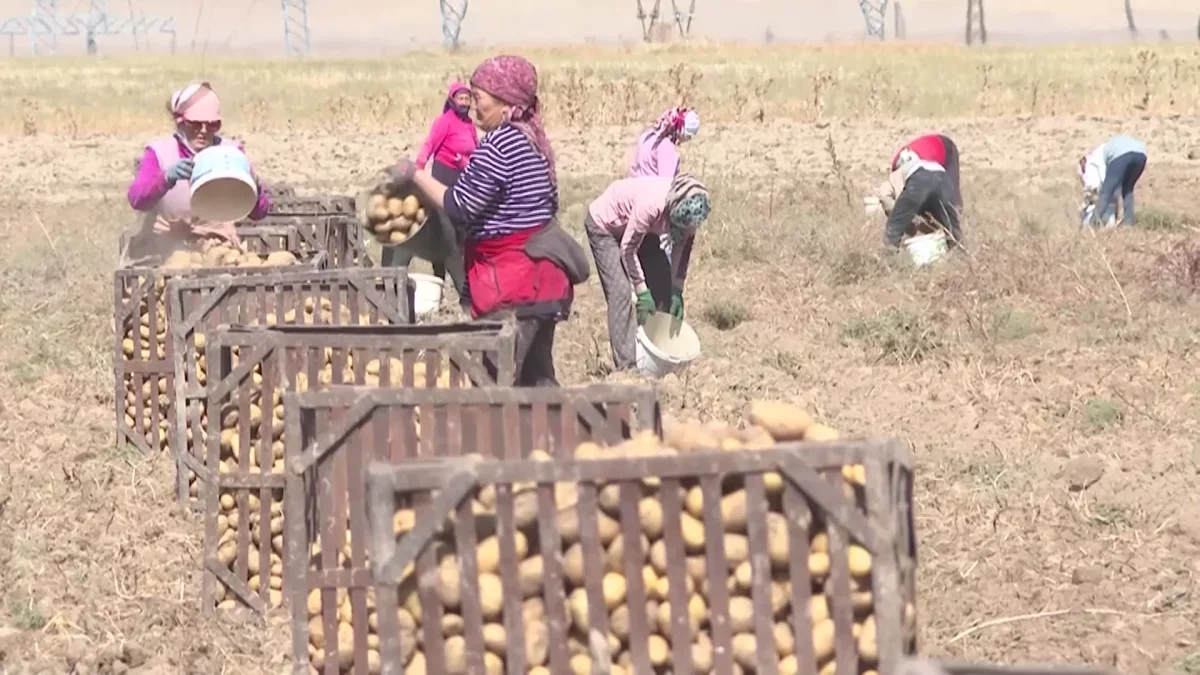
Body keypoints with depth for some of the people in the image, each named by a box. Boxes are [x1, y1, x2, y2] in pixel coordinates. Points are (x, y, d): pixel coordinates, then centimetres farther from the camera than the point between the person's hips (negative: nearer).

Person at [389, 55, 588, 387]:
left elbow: (459, 208, -17)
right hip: (542, 273, 10)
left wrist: (415, 175, -6)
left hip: (514, 283, -10)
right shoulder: (532, 142, 13)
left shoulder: (497, 147, -17)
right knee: (537, 376, 14)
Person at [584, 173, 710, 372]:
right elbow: (627, 249, -30)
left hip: (637, 227, 7)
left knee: (663, 286, 1)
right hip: (604, 224, -7)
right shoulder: (651, 205, -42)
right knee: (621, 293, -16)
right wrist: (642, 293, -26)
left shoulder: (688, 209, -25)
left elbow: (683, 247, -9)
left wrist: (677, 291, -14)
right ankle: (626, 365, -16)